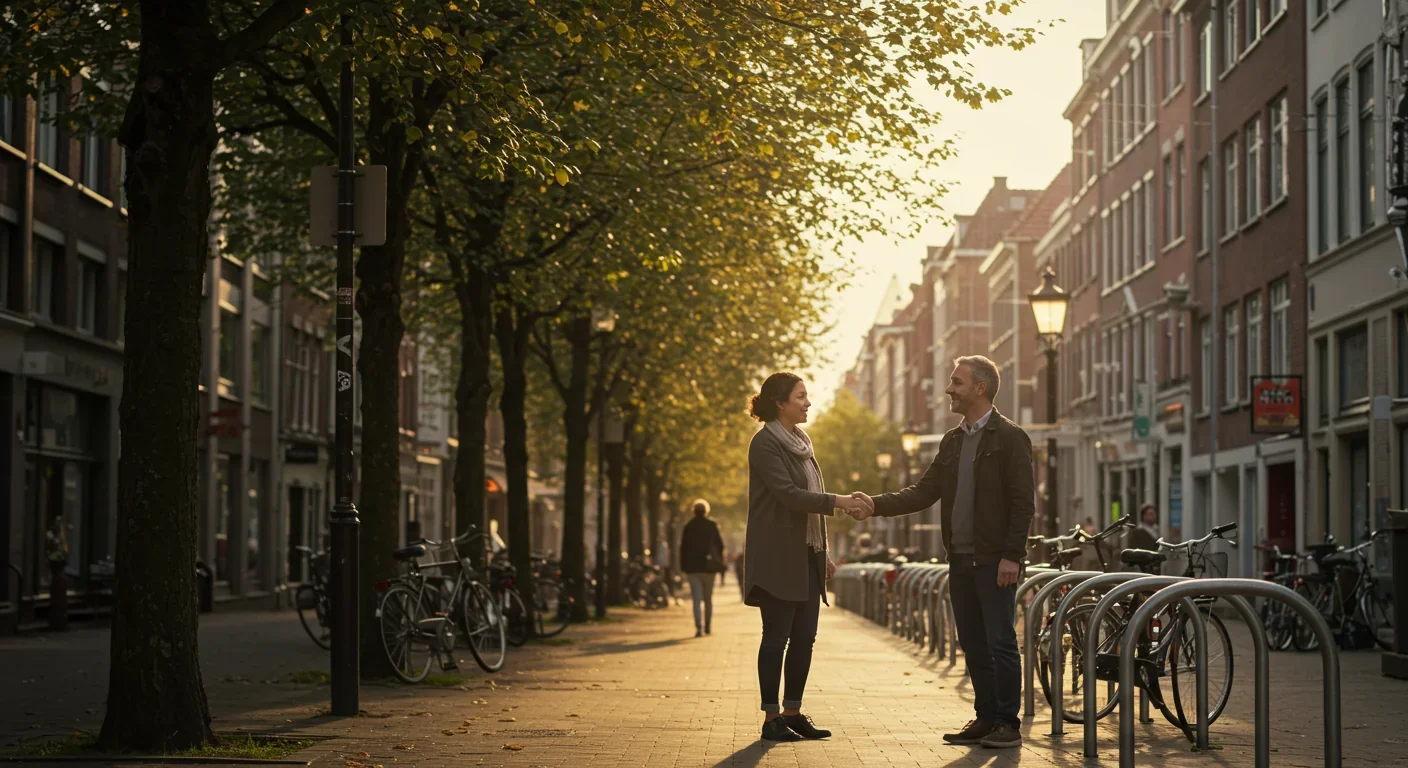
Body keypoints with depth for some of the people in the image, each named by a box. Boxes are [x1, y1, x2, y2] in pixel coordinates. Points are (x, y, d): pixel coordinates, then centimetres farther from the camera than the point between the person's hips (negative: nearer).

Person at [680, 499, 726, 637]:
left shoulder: (688, 526, 0)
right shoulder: (712, 526, -1)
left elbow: (683, 547, 0)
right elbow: (720, 545, -2)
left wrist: (684, 566, 6)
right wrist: (720, 563, 6)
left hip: (692, 567, 0)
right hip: (708, 567, 0)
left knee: (697, 599, -3)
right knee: (708, 599, 14)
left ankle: (699, 627, -17)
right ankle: (708, 627, 17)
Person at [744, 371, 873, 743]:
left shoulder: (800, 442, 17)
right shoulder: (765, 443, -10)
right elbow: (787, 493, -20)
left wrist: (823, 551, 17)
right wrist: (837, 502, -26)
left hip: (807, 555, 8)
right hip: (778, 556, -8)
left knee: (804, 637, 7)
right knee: (777, 636, -5)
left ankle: (793, 712, 14)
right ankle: (771, 718, 0)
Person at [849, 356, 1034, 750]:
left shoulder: (1009, 437, -6)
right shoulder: (952, 440, 15)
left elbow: (1023, 502, -10)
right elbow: (924, 492, 12)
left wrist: (1011, 555, -17)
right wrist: (876, 505, -1)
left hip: (994, 561, -7)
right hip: (960, 559, 7)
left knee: (1000, 642, -4)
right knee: (973, 644, 10)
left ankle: (1007, 723, 2)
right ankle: (986, 718, 17)